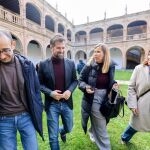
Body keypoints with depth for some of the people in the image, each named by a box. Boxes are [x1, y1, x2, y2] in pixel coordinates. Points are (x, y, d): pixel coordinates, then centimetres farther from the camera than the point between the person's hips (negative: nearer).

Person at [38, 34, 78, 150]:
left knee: (68, 128, 22)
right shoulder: (44, 64, -7)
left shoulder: (71, 63, -1)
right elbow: (40, 84, -1)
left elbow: (75, 80, 5)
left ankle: (62, 131, 58)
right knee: (53, 136, 10)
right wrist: (50, 93, -18)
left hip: (67, 103, 3)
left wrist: (70, 90, -14)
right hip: (52, 104, -2)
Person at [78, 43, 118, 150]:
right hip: (93, 99, -4)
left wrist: (114, 85, -11)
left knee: (98, 123, 25)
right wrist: (85, 87, -23)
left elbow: (110, 82, 10)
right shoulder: (90, 65, -13)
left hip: (106, 99, 4)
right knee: (101, 127, 9)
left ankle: (93, 132, 58)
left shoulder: (111, 66, -3)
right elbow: (80, 80, -5)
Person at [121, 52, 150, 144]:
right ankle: (124, 138, 49)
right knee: (135, 125, 19)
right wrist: (133, 104, -9)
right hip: (141, 105, -1)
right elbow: (131, 87, -6)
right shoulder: (139, 69, -8)